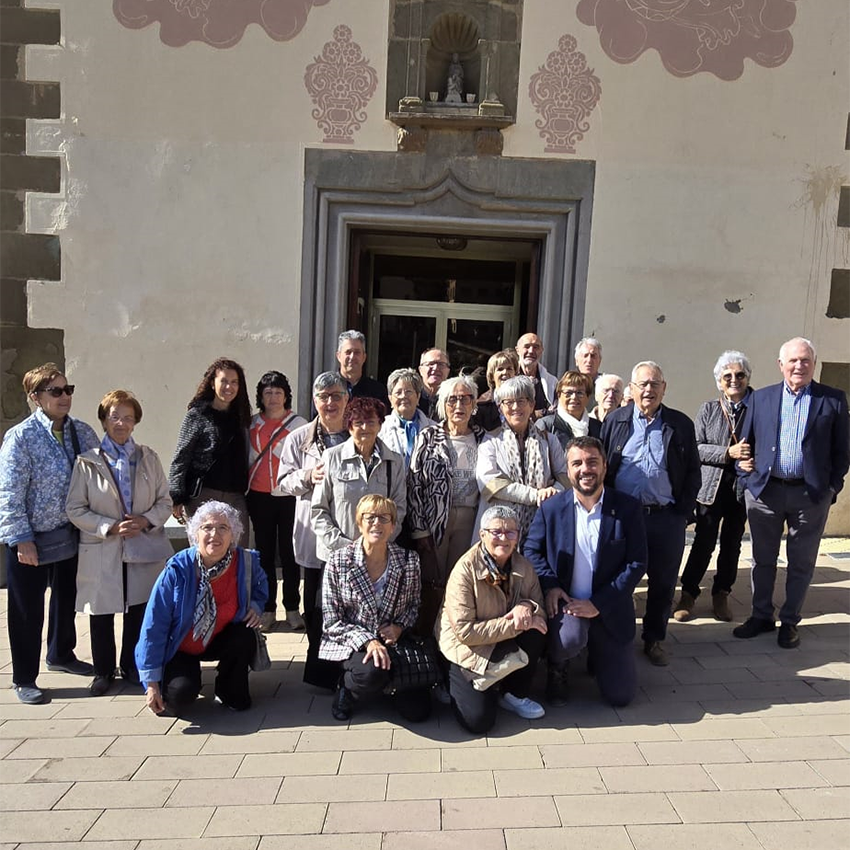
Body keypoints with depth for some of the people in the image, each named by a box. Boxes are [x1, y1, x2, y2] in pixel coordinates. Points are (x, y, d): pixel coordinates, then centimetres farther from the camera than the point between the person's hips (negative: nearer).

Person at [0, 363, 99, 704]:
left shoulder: (82, 432, 0)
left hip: (71, 535, 5)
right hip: (32, 540, -5)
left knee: (66, 598, 21)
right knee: (28, 611, 7)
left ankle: (61, 654, 44)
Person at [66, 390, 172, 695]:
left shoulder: (149, 457, 6)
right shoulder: (87, 461, -1)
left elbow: (164, 501, 7)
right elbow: (75, 508, -3)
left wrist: (146, 520, -12)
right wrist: (110, 527, -15)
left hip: (144, 549, 2)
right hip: (101, 552, -1)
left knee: (138, 612, 8)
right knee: (101, 615, 8)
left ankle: (132, 667, 28)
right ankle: (103, 670, 28)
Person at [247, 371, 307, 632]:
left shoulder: (299, 424, 0)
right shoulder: (252, 424, 9)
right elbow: (246, 459, 14)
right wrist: (243, 492, 10)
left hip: (288, 496, -3)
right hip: (259, 496, 3)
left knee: (289, 552, 3)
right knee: (265, 552, 8)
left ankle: (292, 609, 15)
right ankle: (267, 609, 17)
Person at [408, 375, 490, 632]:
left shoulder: (482, 439, 7)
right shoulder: (429, 437, -1)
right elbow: (414, 483, -4)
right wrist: (419, 529, -8)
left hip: (469, 521, 2)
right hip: (434, 519, -2)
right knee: (431, 584, 2)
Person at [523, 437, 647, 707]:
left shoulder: (628, 508, -6)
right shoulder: (551, 508, -4)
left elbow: (637, 564, -8)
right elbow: (531, 550, 4)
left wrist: (598, 604, -16)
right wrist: (549, 585, -15)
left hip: (609, 610, 1)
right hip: (564, 603, -1)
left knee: (621, 695, 0)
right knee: (569, 638, -35)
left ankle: (596, 655, 34)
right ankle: (558, 669, 3)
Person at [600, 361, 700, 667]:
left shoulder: (681, 424, 5)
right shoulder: (614, 420, 4)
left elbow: (693, 472, 6)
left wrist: (683, 510, -2)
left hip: (667, 518, 1)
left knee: (663, 582, 10)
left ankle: (654, 639, 28)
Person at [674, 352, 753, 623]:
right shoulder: (708, 409, 2)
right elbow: (696, 448, -3)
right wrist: (728, 453, -16)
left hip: (743, 487, 1)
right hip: (711, 486, -1)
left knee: (732, 544, 13)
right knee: (704, 542, 2)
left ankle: (721, 595, 30)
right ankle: (688, 594, 18)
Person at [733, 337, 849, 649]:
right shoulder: (761, 398, 5)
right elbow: (746, 443, 9)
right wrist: (747, 479, 0)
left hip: (811, 495, -1)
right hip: (764, 491, 2)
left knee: (801, 562, 10)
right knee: (763, 559, 12)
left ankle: (790, 621, 25)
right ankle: (761, 615, 28)